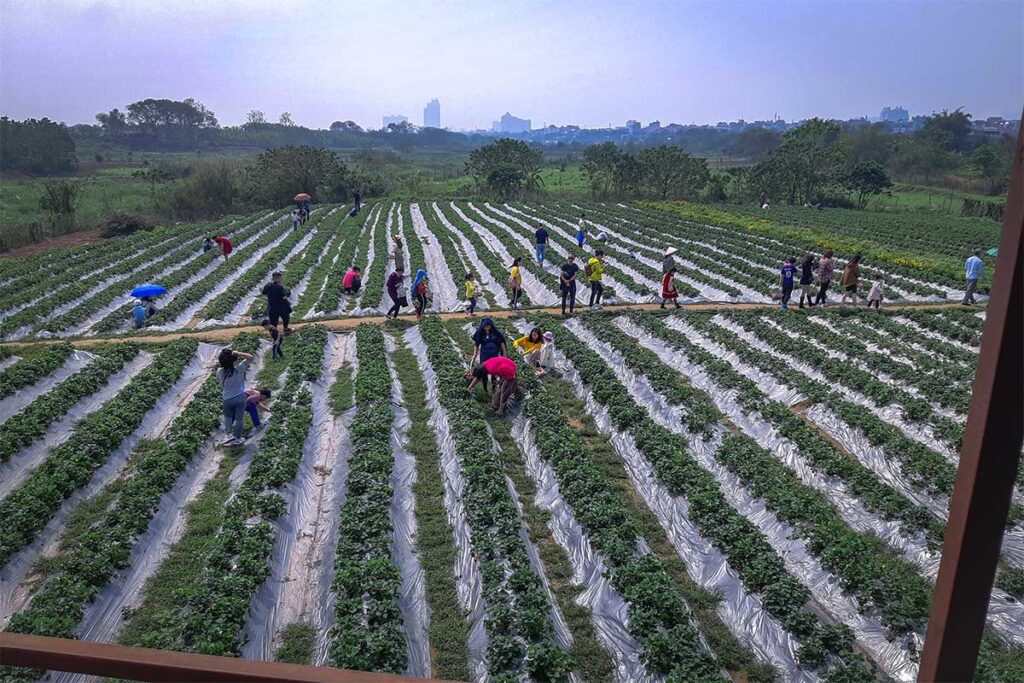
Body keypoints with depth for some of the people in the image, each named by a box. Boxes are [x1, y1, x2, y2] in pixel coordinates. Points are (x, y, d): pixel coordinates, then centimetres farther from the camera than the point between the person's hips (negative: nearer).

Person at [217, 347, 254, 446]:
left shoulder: (220, 371, -13)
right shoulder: (239, 369, -18)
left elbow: (220, 383, 4)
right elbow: (250, 357, -12)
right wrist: (237, 353, -21)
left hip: (227, 399, 1)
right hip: (240, 398, -1)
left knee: (228, 417, 25)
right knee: (238, 418, 13)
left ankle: (230, 435, 11)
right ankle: (238, 439, 26)